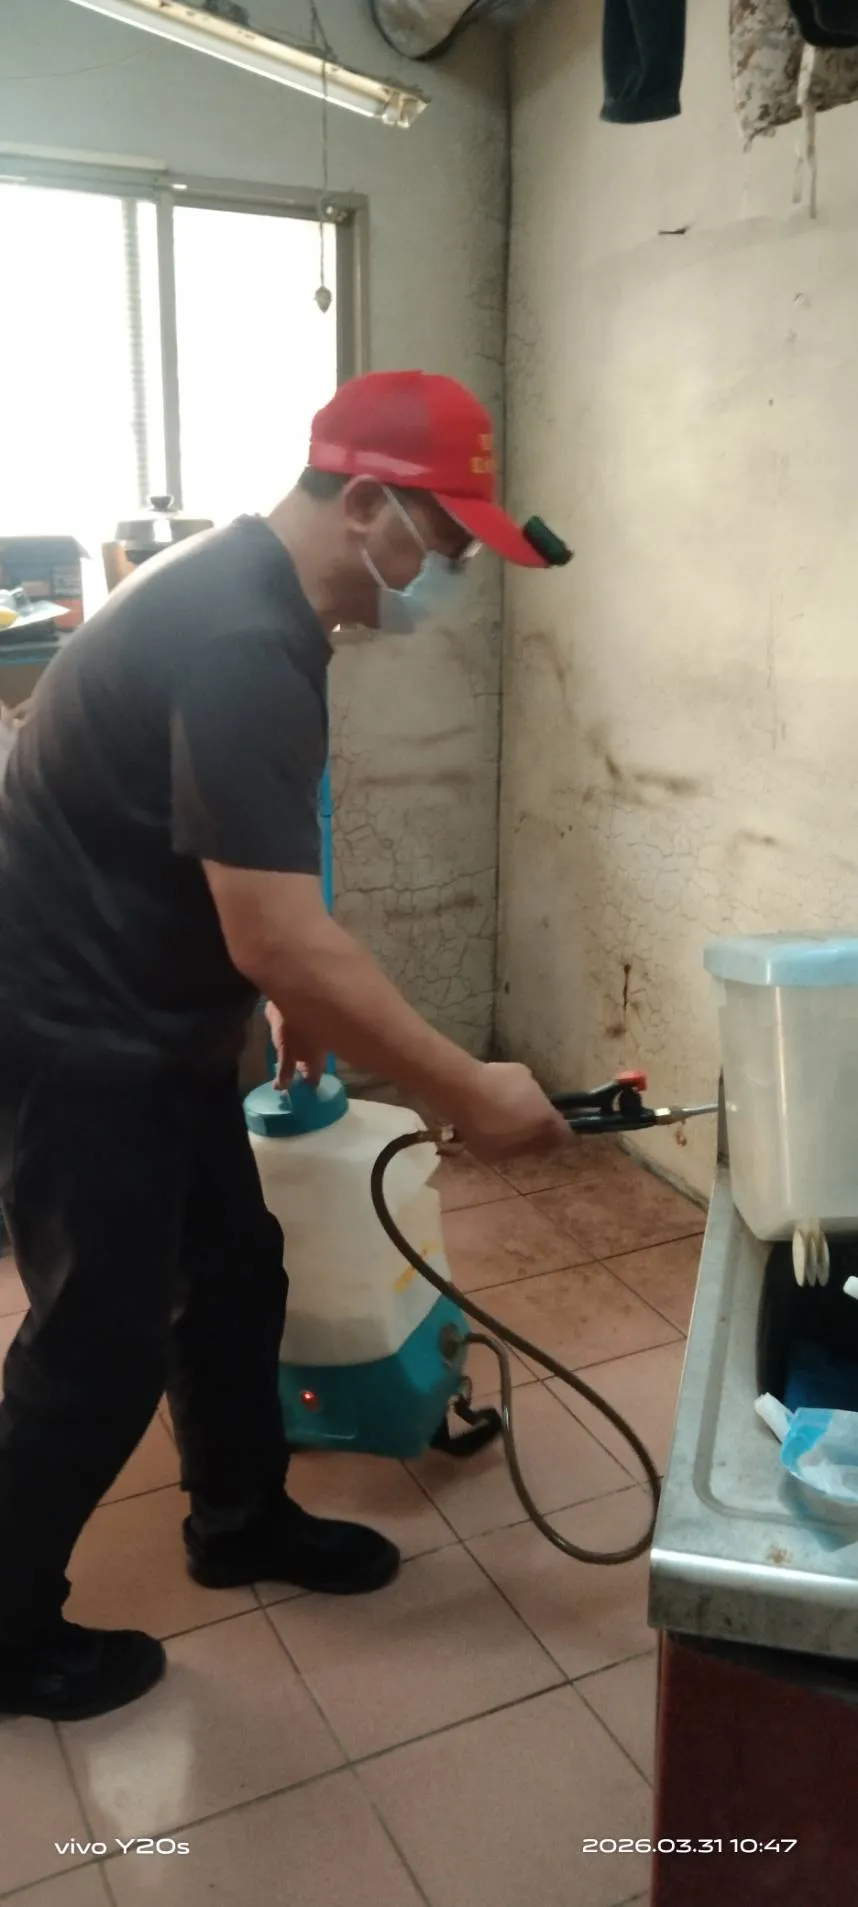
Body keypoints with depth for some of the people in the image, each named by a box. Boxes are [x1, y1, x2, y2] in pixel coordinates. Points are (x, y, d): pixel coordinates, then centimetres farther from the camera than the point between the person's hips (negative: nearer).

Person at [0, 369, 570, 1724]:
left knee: (236, 1273, 18)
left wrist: (289, 994, 19)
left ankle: (241, 1521, 40)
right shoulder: (238, 642, -28)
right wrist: (470, 1095, -25)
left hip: (152, 1018, 10)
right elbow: (281, 942, -32)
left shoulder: (254, 598, 6)